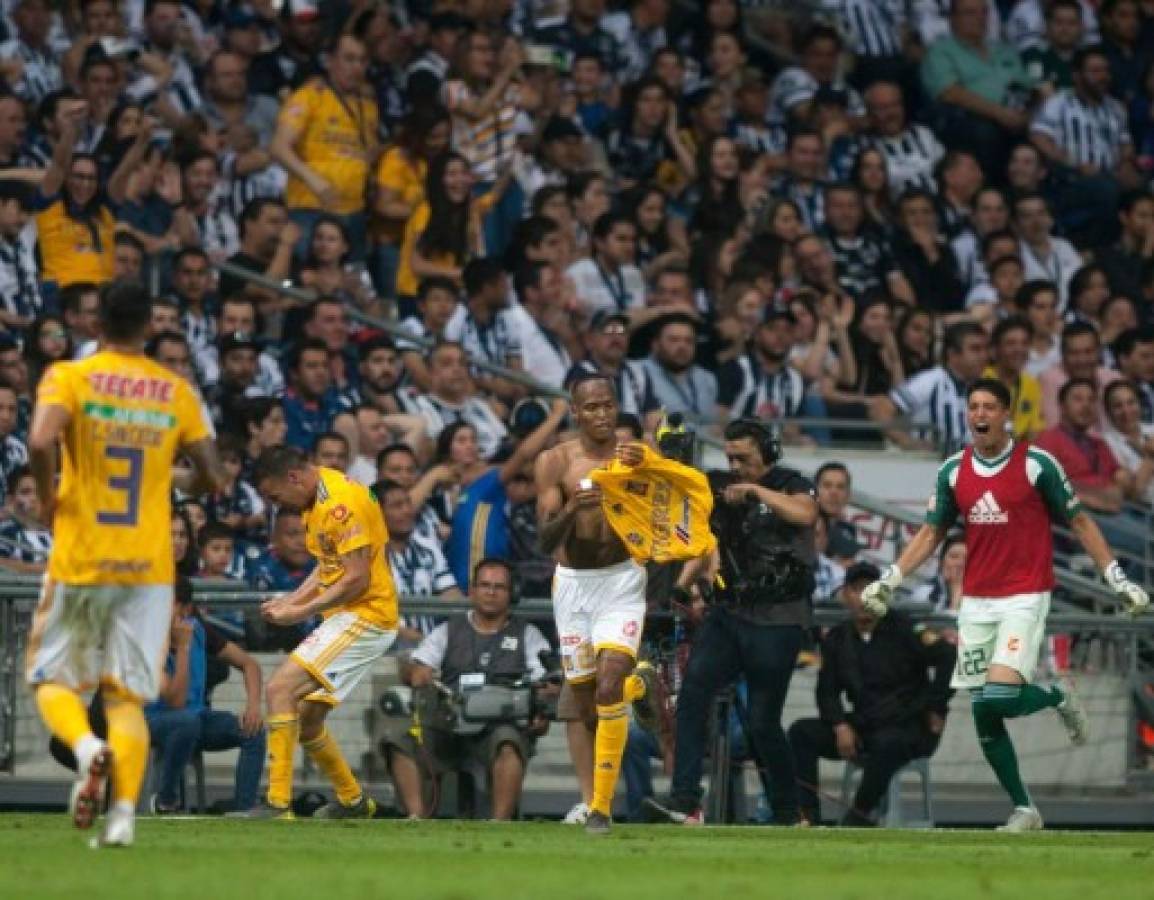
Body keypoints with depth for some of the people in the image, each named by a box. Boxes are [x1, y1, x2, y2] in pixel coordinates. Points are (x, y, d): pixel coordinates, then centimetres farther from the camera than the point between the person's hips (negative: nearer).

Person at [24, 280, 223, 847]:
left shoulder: (69, 378, -4)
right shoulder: (176, 391, 5)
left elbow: (40, 442, -22)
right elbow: (211, 478, 6)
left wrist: (46, 496, -4)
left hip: (79, 560, -2)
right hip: (150, 566, 2)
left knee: (54, 678, 12)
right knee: (127, 695, 6)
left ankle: (86, 745, -20)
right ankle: (124, 813, -11)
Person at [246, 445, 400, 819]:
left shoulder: (341, 502, -19)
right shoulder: (317, 500, 12)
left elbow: (356, 578, -22)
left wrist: (301, 612, -16)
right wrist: (291, 600, 6)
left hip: (365, 616, -10)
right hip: (346, 618, 10)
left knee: (280, 689, -21)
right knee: (306, 718, 16)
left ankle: (278, 805, -24)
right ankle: (353, 801, 33)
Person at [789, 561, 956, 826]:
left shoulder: (902, 630, -9)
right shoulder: (837, 639, 7)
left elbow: (949, 657, -15)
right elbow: (827, 691, 10)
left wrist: (936, 709, -13)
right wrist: (840, 726, -9)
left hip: (911, 727, -6)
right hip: (863, 727, 6)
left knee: (887, 743, -40)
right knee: (801, 733, -12)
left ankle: (859, 815, -24)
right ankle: (808, 815, -20)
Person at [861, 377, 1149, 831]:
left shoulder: (1037, 464, -5)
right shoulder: (953, 471, 7)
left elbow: (1080, 522, 2)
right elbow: (930, 534, 16)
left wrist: (1116, 578, -3)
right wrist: (889, 580, 6)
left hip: (1025, 597, -5)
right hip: (975, 602, 5)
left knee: (1001, 695, -22)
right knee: (983, 715, 1)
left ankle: (1059, 698, 11)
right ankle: (1024, 810, 14)